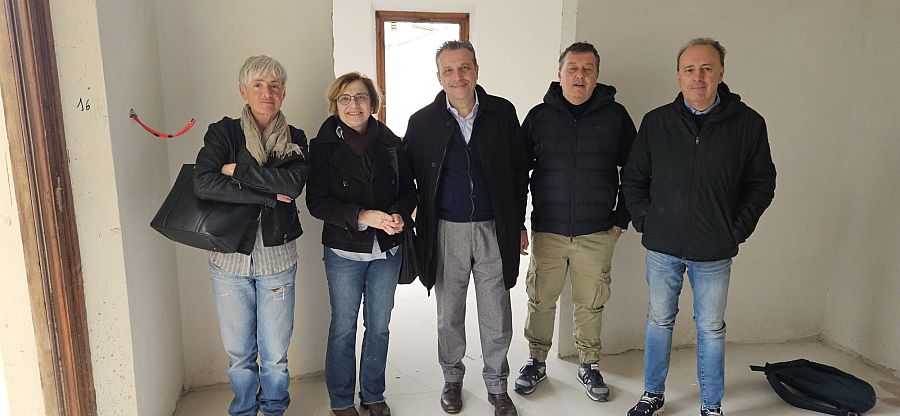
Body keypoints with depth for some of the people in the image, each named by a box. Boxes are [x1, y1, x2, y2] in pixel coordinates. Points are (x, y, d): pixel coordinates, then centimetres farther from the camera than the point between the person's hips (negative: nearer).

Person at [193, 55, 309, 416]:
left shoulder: (294, 140, 3)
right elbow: (203, 183, -19)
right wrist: (268, 196, -19)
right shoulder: (223, 133, -2)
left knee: (275, 354, 10)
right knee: (239, 352, 13)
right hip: (229, 257, 0)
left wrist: (237, 169, -15)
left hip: (277, 258, 1)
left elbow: (293, 182, -18)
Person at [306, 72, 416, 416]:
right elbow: (316, 201, -12)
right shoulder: (323, 146, -6)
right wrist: (363, 216, -24)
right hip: (344, 251, -2)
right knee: (343, 328, 10)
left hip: (388, 250, 3)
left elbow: (408, 190, 6)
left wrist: (400, 215, -16)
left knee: (379, 326, 15)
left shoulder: (390, 143, 1)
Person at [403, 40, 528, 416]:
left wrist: (518, 223, 5)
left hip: (494, 230, 0)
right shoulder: (423, 121, -2)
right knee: (449, 315, 15)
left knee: (497, 317, 9)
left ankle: (497, 385, 29)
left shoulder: (503, 113, -1)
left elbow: (520, 171, 5)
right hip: (446, 231, 0)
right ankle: (452, 379, 36)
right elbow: (407, 175, 4)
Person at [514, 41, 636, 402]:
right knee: (540, 301, 9)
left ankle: (589, 366, 31)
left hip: (597, 234, 0)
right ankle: (536, 362, 29)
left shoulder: (615, 115, 1)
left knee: (591, 304, 11)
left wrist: (622, 219, 4)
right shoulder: (539, 116, 1)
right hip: (547, 231, 0)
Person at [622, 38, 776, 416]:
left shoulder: (748, 123, -3)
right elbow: (633, 178, 7)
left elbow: (762, 184, 2)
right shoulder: (656, 122, 1)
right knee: (659, 321, 14)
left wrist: (736, 230, -5)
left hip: (714, 253, -1)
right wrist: (645, 221, -2)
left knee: (711, 328, 12)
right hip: (662, 246, 1)